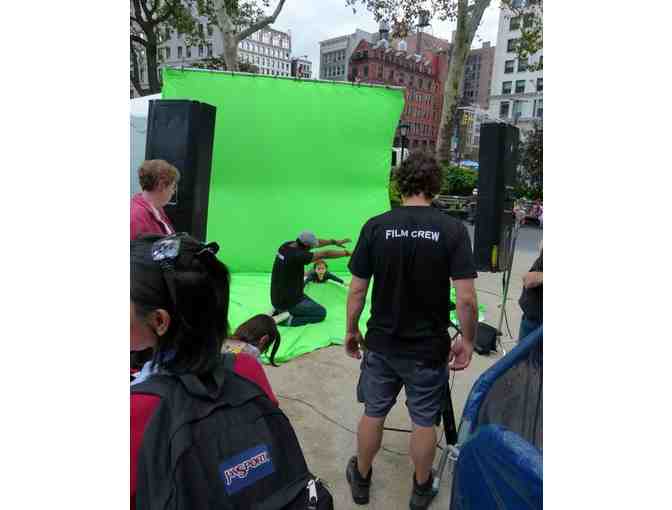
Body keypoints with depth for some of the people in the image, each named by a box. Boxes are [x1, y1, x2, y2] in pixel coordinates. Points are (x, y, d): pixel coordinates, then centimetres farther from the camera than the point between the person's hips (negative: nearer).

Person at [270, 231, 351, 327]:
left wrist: (335, 242, 13)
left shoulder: (287, 245, -3)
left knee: (311, 304, 28)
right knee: (321, 312, 6)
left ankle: (278, 311, 15)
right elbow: (325, 254, -21)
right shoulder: (297, 255, -28)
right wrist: (347, 253, -10)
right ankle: (288, 319, -5)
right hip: (287, 301, -8)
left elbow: (316, 242, 8)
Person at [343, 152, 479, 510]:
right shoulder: (452, 229, -13)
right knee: (424, 421, 19)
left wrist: (351, 330, 8)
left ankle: (361, 479, 41)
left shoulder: (376, 226, -9)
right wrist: (467, 339, 1)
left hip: (381, 344, 1)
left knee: (373, 413, 20)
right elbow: (466, 298, -15)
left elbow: (357, 290, -6)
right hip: (429, 348, -1)